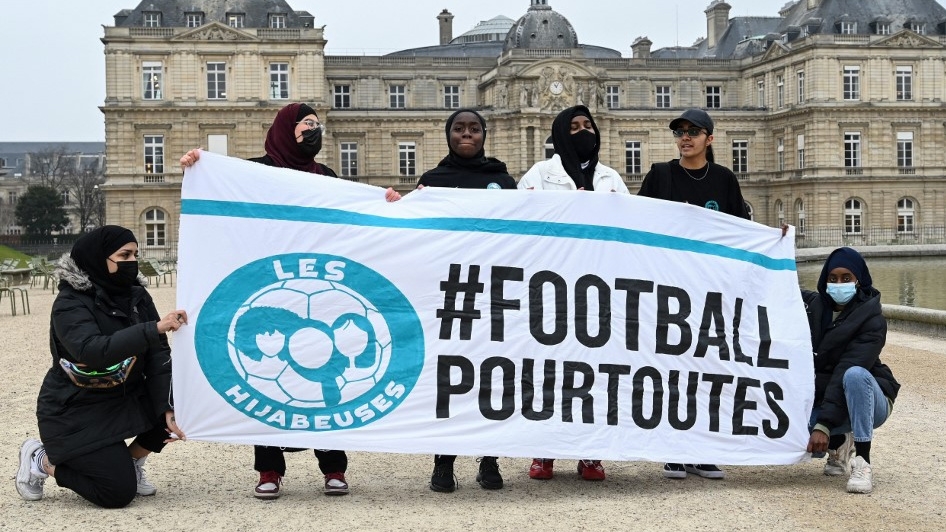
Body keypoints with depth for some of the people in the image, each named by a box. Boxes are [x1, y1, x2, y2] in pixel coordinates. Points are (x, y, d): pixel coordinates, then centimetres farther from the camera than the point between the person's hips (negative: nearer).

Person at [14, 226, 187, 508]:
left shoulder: (137, 296, -1)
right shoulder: (70, 304, -19)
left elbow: (158, 356, -9)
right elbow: (92, 351, -37)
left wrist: (167, 408, -22)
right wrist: (154, 329, -44)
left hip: (126, 398, 6)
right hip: (76, 412, -6)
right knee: (119, 492, -15)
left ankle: (131, 461, 9)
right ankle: (42, 461, 9)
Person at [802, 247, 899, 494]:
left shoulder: (872, 321, -18)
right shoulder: (813, 305, 0)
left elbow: (846, 372, -28)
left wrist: (824, 424, -36)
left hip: (870, 402, -5)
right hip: (825, 400, 5)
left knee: (855, 375, -37)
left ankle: (862, 463, -29)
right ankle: (839, 444, 12)